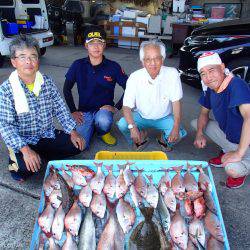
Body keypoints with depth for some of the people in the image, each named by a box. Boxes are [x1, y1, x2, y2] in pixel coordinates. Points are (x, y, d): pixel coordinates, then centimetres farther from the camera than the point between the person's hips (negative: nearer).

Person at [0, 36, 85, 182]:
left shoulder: (48, 82, -1)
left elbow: (60, 108, 3)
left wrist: (72, 131, -7)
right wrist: (25, 149, -27)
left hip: (49, 135, 5)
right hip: (24, 141, -4)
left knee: (78, 145, -11)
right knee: (28, 168, -30)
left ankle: (39, 156, 2)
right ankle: (16, 159, 6)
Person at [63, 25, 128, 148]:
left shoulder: (113, 67, -6)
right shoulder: (78, 65, -3)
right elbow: (66, 89, 7)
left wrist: (116, 107, -10)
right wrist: (73, 111, 0)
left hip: (104, 109, -1)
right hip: (84, 111, 1)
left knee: (103, 121, -37)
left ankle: (103, 132, 2)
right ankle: (91, 127, 16)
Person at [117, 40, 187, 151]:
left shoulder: (172, 74, -18)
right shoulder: (135, 77, -18)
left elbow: (176, 102, -15)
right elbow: (127, 106, -16)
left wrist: (176, 127, -26)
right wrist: (132, 127, -33)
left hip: (164, 117, 0)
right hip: (141, 116, 1)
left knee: (179, 134, -27)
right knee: (122, 124, -26)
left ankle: (164, 139, 12)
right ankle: (142, 136, 10)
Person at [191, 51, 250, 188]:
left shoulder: (236, 85, -29)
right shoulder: (209, 89, -4)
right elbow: (204, 113, 10)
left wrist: (238, 153, -38)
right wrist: (199, 134, -9)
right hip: (228, 135, 8)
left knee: (232, 170, -33)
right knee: (195, 123, 6)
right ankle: (227, 152, 14)